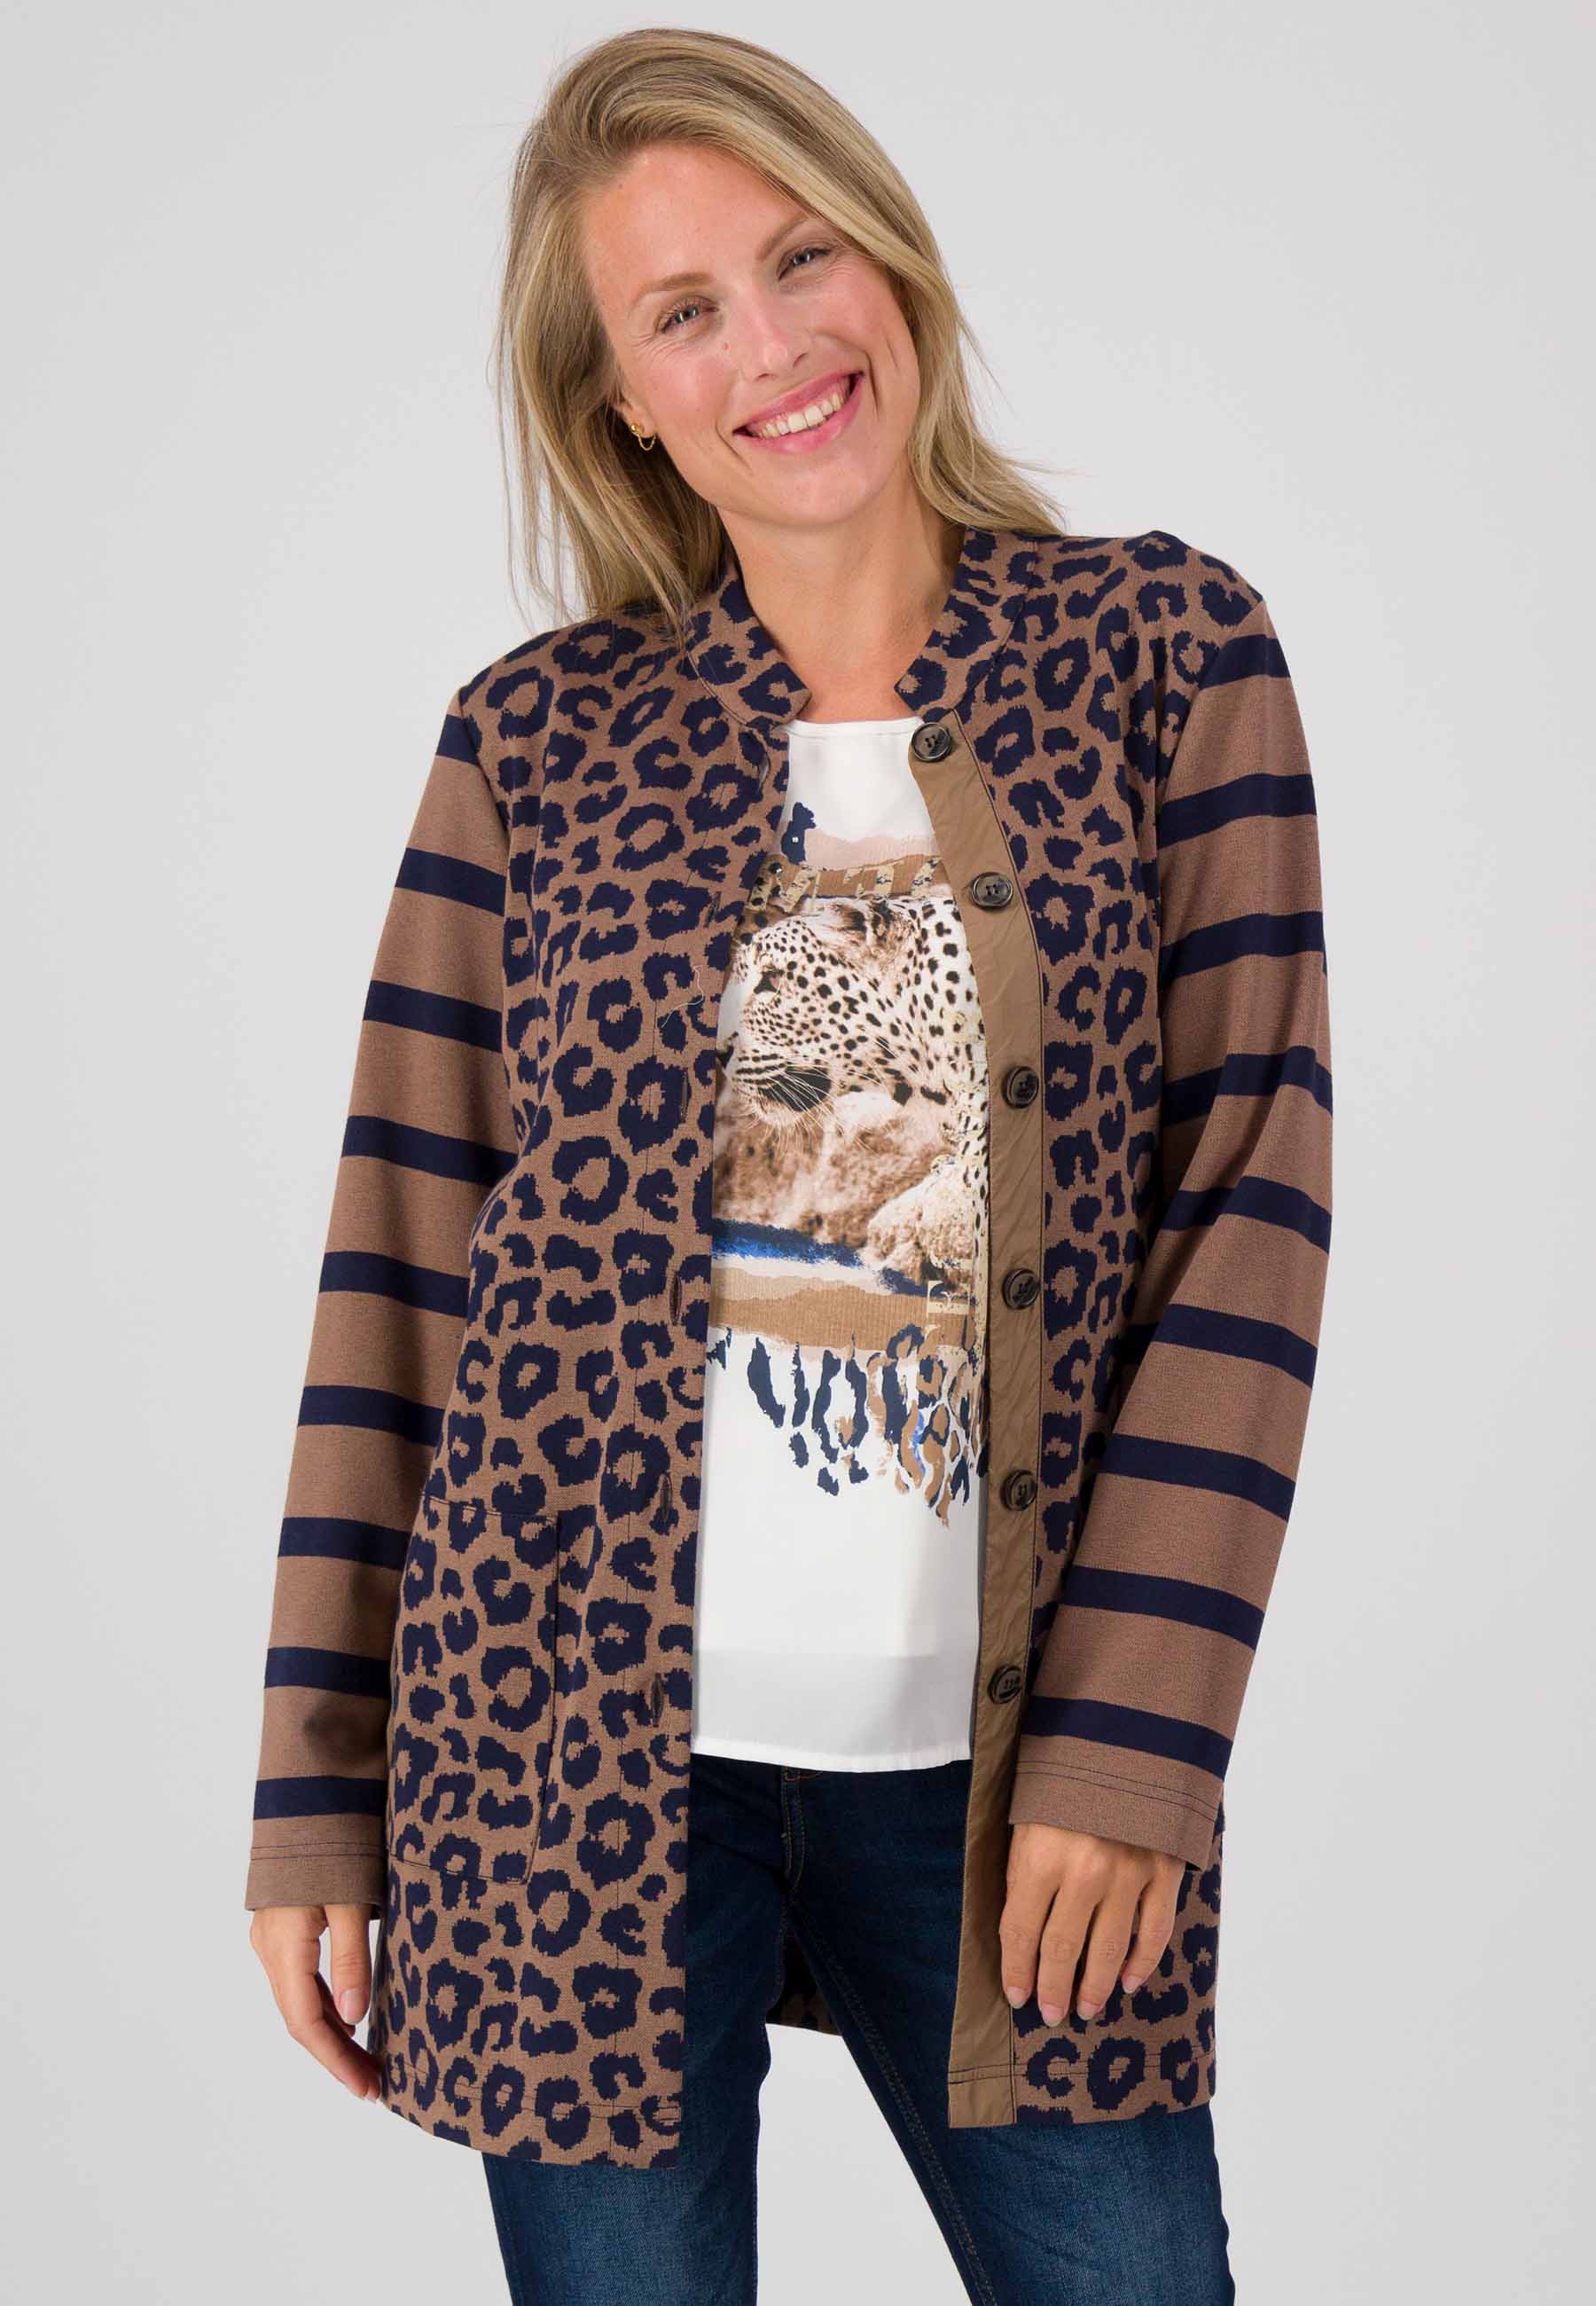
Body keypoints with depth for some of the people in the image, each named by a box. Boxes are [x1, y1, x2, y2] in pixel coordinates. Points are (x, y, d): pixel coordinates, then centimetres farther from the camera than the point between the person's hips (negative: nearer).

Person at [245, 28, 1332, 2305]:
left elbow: (1254, 1176, -2)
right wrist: (314, 1795, 3)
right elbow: (405, 1251, 4)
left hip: (1011, 1752, 0)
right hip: (575, 1733, 0)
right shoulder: (538, 738, 3)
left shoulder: (1168, 645, 2)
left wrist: (1135, 1725, -9)